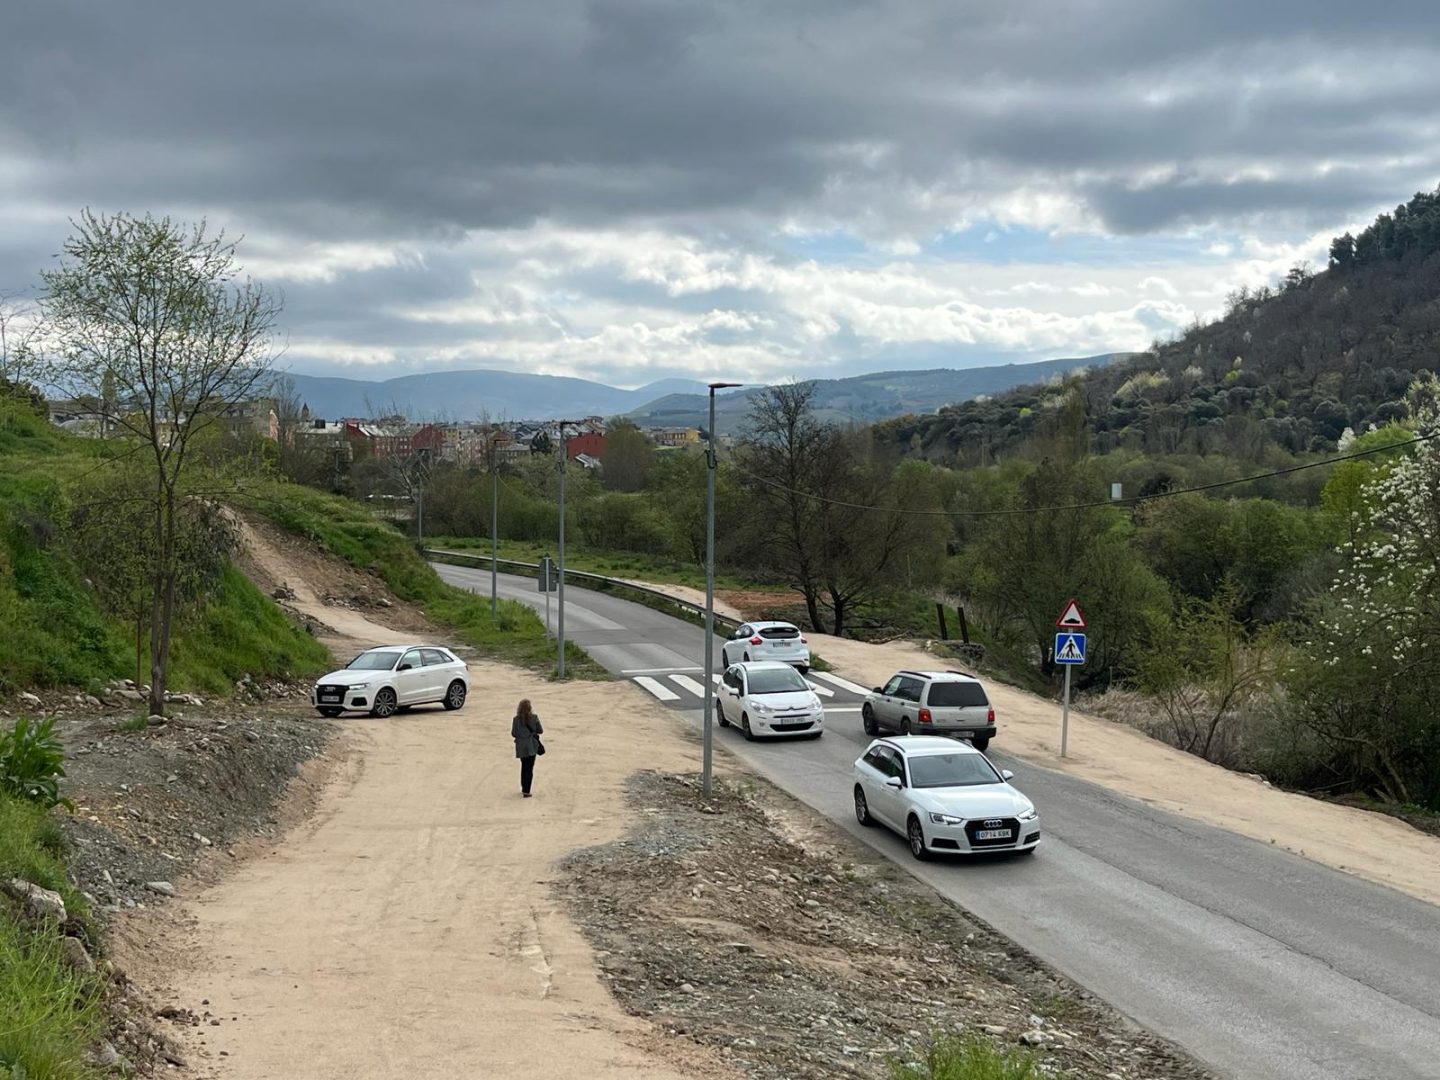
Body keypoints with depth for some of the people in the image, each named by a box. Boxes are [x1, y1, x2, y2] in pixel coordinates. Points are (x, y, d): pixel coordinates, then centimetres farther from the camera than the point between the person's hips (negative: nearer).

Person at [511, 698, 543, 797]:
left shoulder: (516, 719, -8)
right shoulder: (534, 718, -11)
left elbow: (513, 734, -3)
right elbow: (540, 731, -4)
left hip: (521, 746, 2)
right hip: (531, 745, -2)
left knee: (524, 767, 20)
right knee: (530, 768, 3)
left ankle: (524, 788, 28)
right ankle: (526, 791, -3)